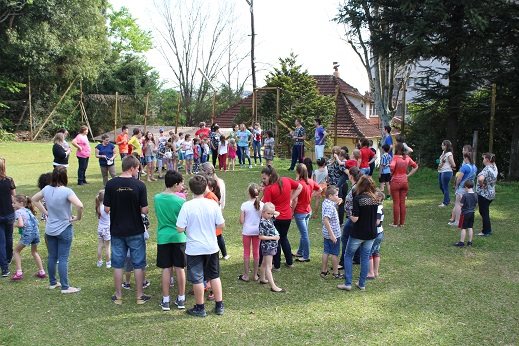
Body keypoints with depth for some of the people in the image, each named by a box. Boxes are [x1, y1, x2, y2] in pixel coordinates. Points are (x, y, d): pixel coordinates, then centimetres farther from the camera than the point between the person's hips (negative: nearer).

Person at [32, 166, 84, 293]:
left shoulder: (47, 189, -3)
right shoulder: (66, 191, -21)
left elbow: (34, 199, 14)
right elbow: (79, 205, -34)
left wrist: (45, 212, 12)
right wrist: (78, 217, -16)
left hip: (50, 229, 5)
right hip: (64, 230, -5)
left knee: (52, 257, 17)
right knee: (63, 259, 1)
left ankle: (52, 282, 30)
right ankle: (65, 287, 9)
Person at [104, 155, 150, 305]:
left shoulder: (110, 184, -8)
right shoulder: (139, 185, -13)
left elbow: (107, 209, -6)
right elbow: (144, 210, -12)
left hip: (117, 230, 2)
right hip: (136, 231, -2)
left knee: (118, 264, 13)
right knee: (138, 264, 11)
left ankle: (118, 296, 21)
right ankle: (139, 295, 18)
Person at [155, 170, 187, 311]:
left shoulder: (157, 198, -3)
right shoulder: (180, 201, -14)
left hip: (163, 237, 2)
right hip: (178, 237, -2)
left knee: (166, 269, 7)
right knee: (180, 268, 8)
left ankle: (165, 301, 11)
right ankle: (181, 299, 18)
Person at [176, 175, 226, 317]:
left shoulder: (187, 206, -16)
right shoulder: (213, 204, -7)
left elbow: (180, 228, -15)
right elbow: (222, 224, -1)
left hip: (194, 248, -3)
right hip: (211, 247, 3)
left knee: (197, 279, 9)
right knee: (215, 276, 18)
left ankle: (200, 308, 19)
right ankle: (219, 306, 24)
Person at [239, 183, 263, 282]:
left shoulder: (244, 205, -14)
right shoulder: (261, 205, -8)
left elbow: (241, 221, -11)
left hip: (247, 231, -2)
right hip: (257, 231, 2)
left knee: (246, 253, 9)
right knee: (256, 252, 13)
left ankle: (246, 275, 14)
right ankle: (255, 275, 21)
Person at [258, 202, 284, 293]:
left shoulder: (269, 218, 3)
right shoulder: (263, 222, -22)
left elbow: (277, 213, 20)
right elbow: (261, 237, -23)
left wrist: (272, 211, 1)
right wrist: (273, 237, -21)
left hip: (272, 245, 9)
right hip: (267, 245, -9)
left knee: (264, 263, 23)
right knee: (269, 266, -8)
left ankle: (262, 279, 39)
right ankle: (273, 286, -8)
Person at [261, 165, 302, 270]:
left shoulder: (269, 189, -20)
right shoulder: (286, 180, -2)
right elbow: (299, 187, 10)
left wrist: (264, 192, -14)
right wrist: (291, 199, 8)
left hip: (275, 217, -6)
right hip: (288, 216, 6)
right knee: (284, 237, 24)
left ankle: (277, 265, 17)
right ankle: (289, 262, 29)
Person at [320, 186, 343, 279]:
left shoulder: (326, 202, 4)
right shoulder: (330, 206, -24)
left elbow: (335, 202, 26)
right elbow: (326, 220, -32)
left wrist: (338, 201, 3)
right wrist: (332, 235, -30)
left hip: (327, 234, 8)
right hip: (334, 234, -8)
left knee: (326, 252, 15)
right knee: (335, 254, 5)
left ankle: (323, 271, 23)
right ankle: (336, 273, 16)